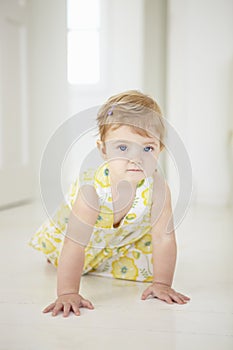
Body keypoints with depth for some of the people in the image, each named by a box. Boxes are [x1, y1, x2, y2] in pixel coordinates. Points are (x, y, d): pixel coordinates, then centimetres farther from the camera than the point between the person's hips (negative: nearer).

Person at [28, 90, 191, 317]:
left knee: (143, 269, -3)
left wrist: (162, 283, -28)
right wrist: (67, 292, -45)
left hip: (132, 236, 1)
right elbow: (75, 245, -43)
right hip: (91, 235, -1)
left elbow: (163, 238, -28)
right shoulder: (92, 189, -44)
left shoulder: (156, 187, -38)